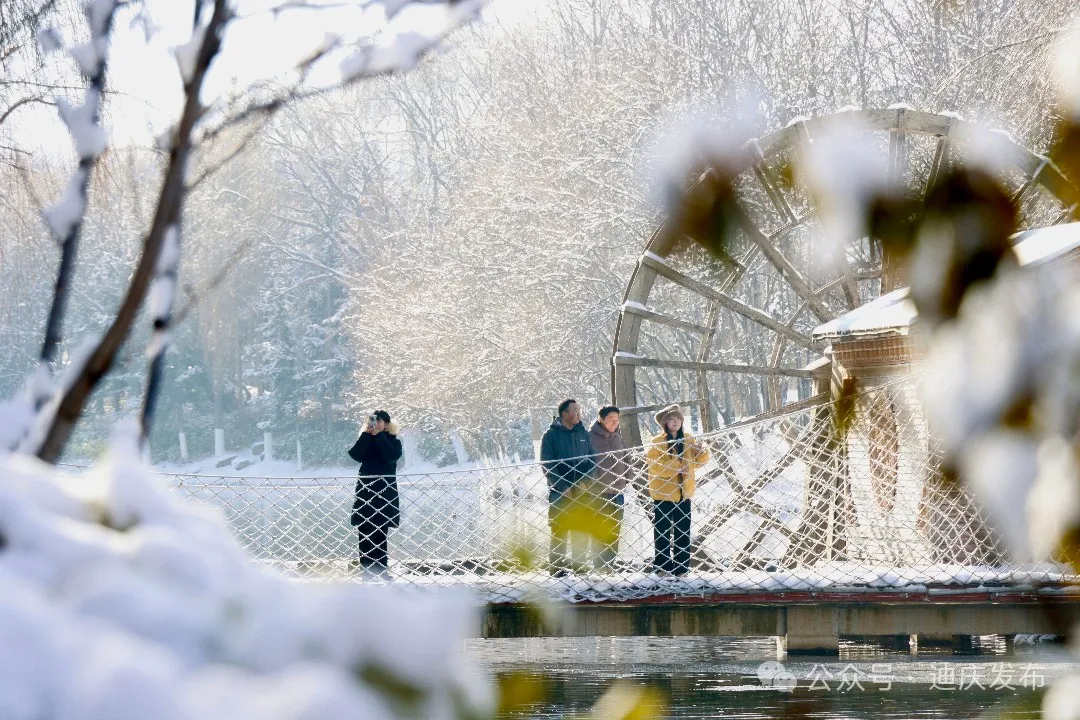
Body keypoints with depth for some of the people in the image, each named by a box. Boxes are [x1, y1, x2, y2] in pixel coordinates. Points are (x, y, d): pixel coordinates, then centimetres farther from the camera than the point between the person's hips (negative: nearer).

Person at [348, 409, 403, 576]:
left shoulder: (393, 441, 8)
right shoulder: (365, 440, 12)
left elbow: (392, 455, -13)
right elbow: (356, 455, -6)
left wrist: (378, 435, -12)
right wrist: (366, 434, -11)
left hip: (385, 489, -1)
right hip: (365, 487, 1)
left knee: (380, 532, -4)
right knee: (365, 531, -5)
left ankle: (380, 567, -1)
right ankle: (366, 568, -5)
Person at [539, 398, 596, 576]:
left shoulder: (583, 434, 11)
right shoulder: (551, 435, -2)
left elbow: (592, 460, 12)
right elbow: (547, 465, -5)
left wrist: (583, 481, -4)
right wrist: (563, 487, -12)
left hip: (581, 492, 4)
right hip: (559, 493, -4)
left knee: (582, 529, 2)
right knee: (559, 531, -3)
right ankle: (558, 566, 0)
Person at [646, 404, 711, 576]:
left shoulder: (687, 440, 8)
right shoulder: (657, 442, -7)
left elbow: (700, 461, 11)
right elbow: (654, 467, -18)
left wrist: (702, 451, -11)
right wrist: (676, 466, -26)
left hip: (683, 493, 5)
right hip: (663, 494, -5)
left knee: (683, 533, 8)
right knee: (662, 532, 0)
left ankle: (681, 568, 14)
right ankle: (662, 568, 5)